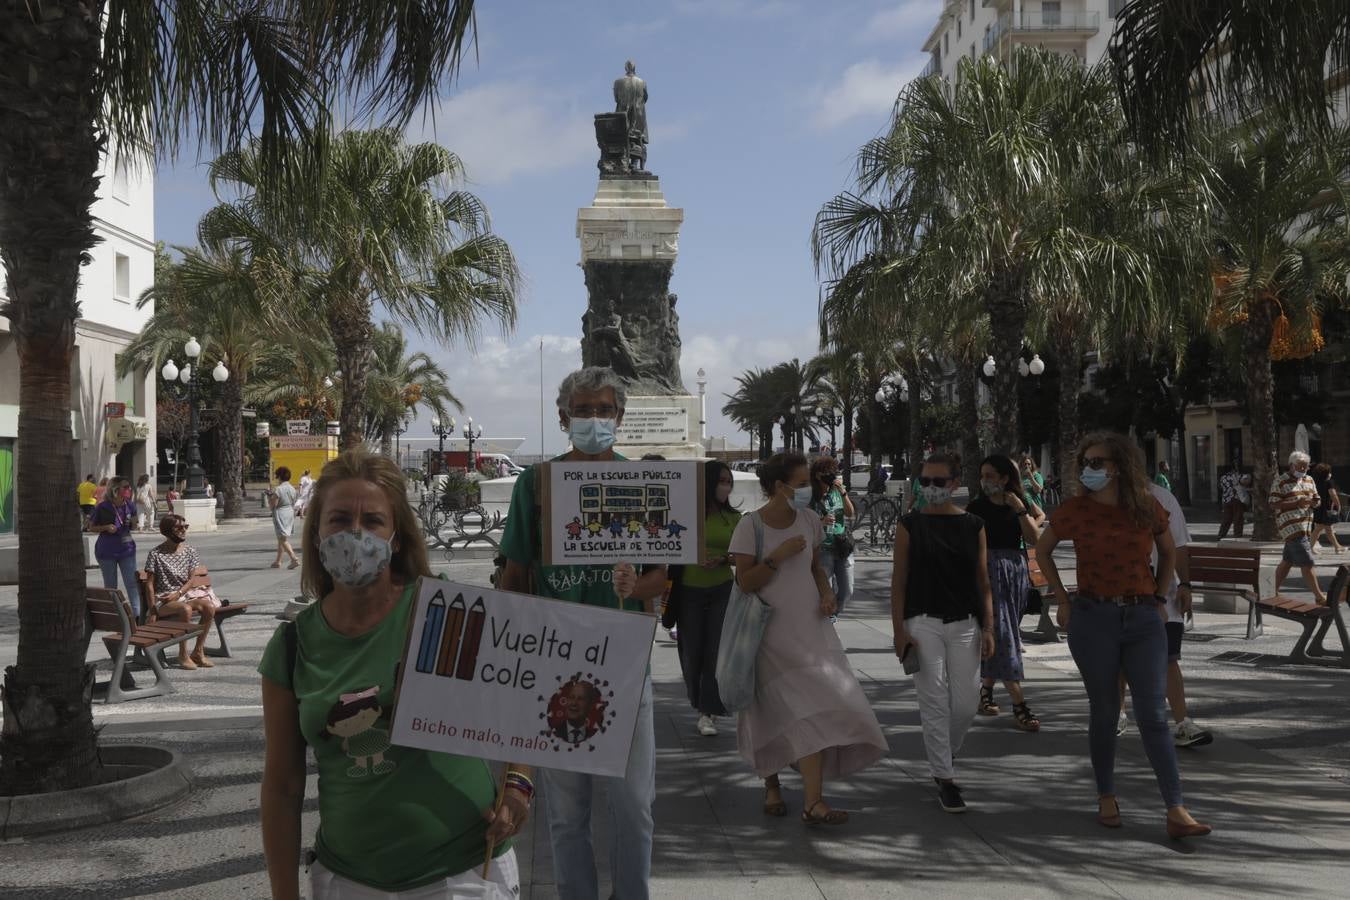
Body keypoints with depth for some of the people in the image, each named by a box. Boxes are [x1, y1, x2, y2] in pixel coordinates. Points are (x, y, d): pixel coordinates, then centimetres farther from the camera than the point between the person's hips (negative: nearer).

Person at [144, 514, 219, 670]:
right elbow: (151, 584, -3)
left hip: (185, 594, 4)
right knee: (186, 608, -36)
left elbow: (193, 579, 1)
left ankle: (198, 651, -13)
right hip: (163, 600, -4)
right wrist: (152, 609, -12)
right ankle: (183, 655, -22)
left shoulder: (190, 551, 9)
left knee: (209, 606, -25)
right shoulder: (155, 554, -1)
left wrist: (178, 593, -17)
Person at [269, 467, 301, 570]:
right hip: (290, 513, 8)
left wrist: (269, 497, 1)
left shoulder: (278, 489, -16)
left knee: (283, 538, -6)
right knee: (281, 538, 16)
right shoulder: (292, 489, 5)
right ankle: (278, 561, 22)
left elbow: (273, 505, -14)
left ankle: (294, 558, -20)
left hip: (280, 514, -7)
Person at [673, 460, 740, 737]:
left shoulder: (733, 517, 2)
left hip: (722, 591, 1)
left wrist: (723, 559, -14)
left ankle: (707, 712, 0)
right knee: (691, 651, 5)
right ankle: (701, 705, 28)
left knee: (716, 650, -5)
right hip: (689, 591, -1)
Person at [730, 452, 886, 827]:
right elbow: (745, 581, -13)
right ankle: (771, 783, 25)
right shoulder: (751, 525, -10)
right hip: (773, 633, -4)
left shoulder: (809, 520, 5)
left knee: (816, 710, -4)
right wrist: (779, 555, -22)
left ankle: (814, 801, -3)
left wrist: (827, 592, -1)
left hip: (810, 628, 4)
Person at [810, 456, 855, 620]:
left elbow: (850, 514, 0)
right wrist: (822, 523, -26)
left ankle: (834, 615, 32)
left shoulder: (836, 492, 5)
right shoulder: (812, 498, -9)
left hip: (843, 546, 5)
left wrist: (843, 492, -12)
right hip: (824, 549, -5)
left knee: (847, 591, 8)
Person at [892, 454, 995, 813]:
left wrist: (988, 629, 2)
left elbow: (983, 582, 8)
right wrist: (899, 631, -7)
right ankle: (945, 778, 7)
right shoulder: (910, 525, 0)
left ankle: (943, 754, 32)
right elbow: (898, 581, 0)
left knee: (966, 706, 4)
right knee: (935, 702, -3)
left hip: (965, 624, 2)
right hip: (923, 623, -2)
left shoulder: (973, 526, 6)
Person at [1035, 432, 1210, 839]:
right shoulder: (1074, 510, -3)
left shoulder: (1148, 510, 0)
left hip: (1144, 619, 1)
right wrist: (1062, 600, 6)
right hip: (1093, 618, -1)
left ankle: (1177, 812, -1)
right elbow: (1043, 550, 12)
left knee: (1153, 715, -2)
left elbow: (1169, 552, 19)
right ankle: (1106, 798, 23)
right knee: (1104, 711, 7)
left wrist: (1159, 597, 9)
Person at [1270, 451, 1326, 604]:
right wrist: (1296, 504, -23)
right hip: (1291, 527, -8)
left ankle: (1275, 593, 22)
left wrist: (1315, 503, -3)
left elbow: (1316, 499, 23)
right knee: (1307, 563, -10)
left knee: (1287, 561, 13)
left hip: (1304, 527, 8)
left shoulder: (1309, 480, 15)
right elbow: (1273, 505, -12)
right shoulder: (1280, 482, -8)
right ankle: (1319, 597, -7)